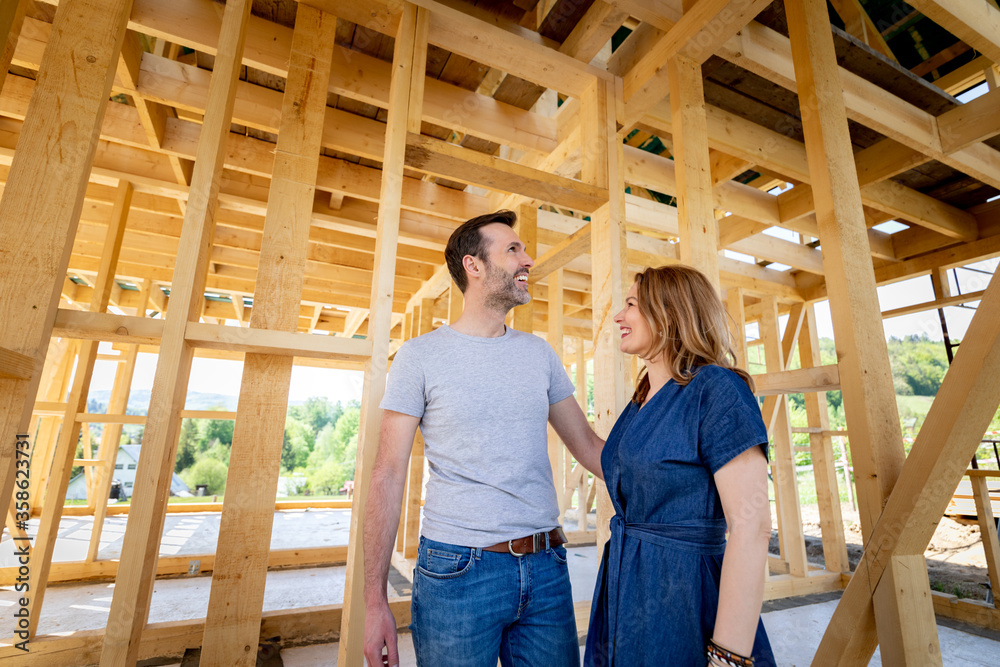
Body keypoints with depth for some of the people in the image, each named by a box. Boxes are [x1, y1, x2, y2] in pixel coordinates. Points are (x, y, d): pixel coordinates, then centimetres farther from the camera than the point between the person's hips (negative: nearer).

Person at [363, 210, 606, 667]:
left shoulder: (539, 353, 5)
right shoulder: (420, 356, -6)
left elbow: (588, 445, 10)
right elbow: (388, 476, -7)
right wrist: (375, 600, -8)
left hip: (546, 567, 4)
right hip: (458, 568, -3)